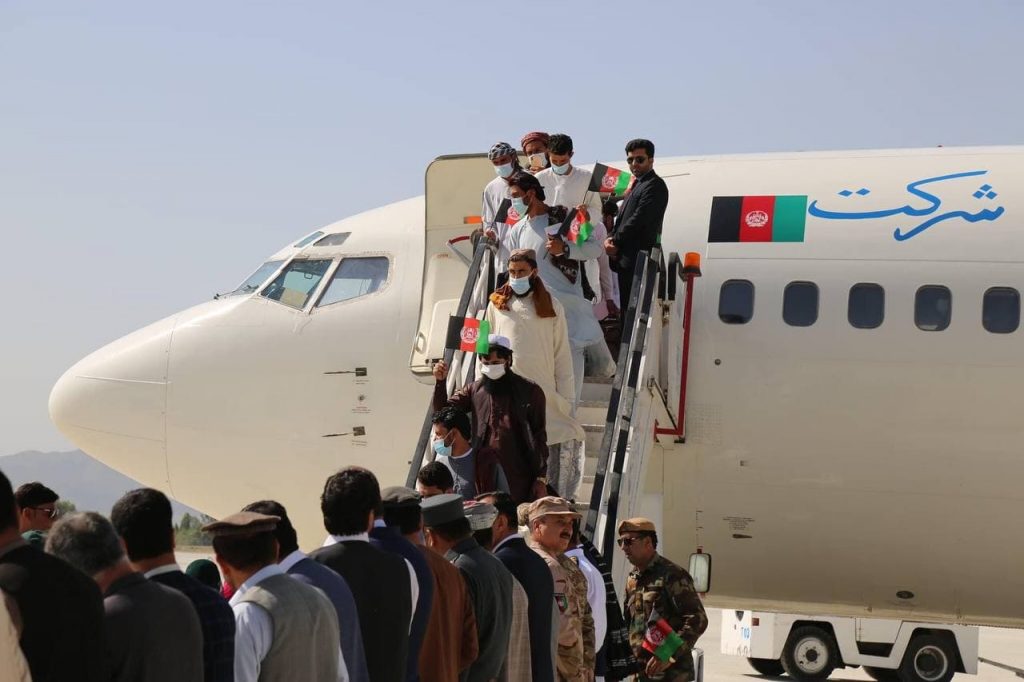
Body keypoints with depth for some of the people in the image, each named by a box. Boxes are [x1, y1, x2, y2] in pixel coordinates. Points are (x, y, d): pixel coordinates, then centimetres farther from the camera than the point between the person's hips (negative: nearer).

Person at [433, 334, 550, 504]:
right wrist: (440, 382, -12)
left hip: (519, 479, -2)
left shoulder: (529, 392, 2)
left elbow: (539, 438, 2)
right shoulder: (474, 390, 10)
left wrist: (541, 479, -2)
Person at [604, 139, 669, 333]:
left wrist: (615, 241, -9)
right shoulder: (637, 185, 22)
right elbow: (624, 219, 21)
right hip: (628, 261, 10)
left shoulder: (655, 185, -9)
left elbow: (639, 219, -17)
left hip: (638, 261, -10)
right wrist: (611, 239, 2)